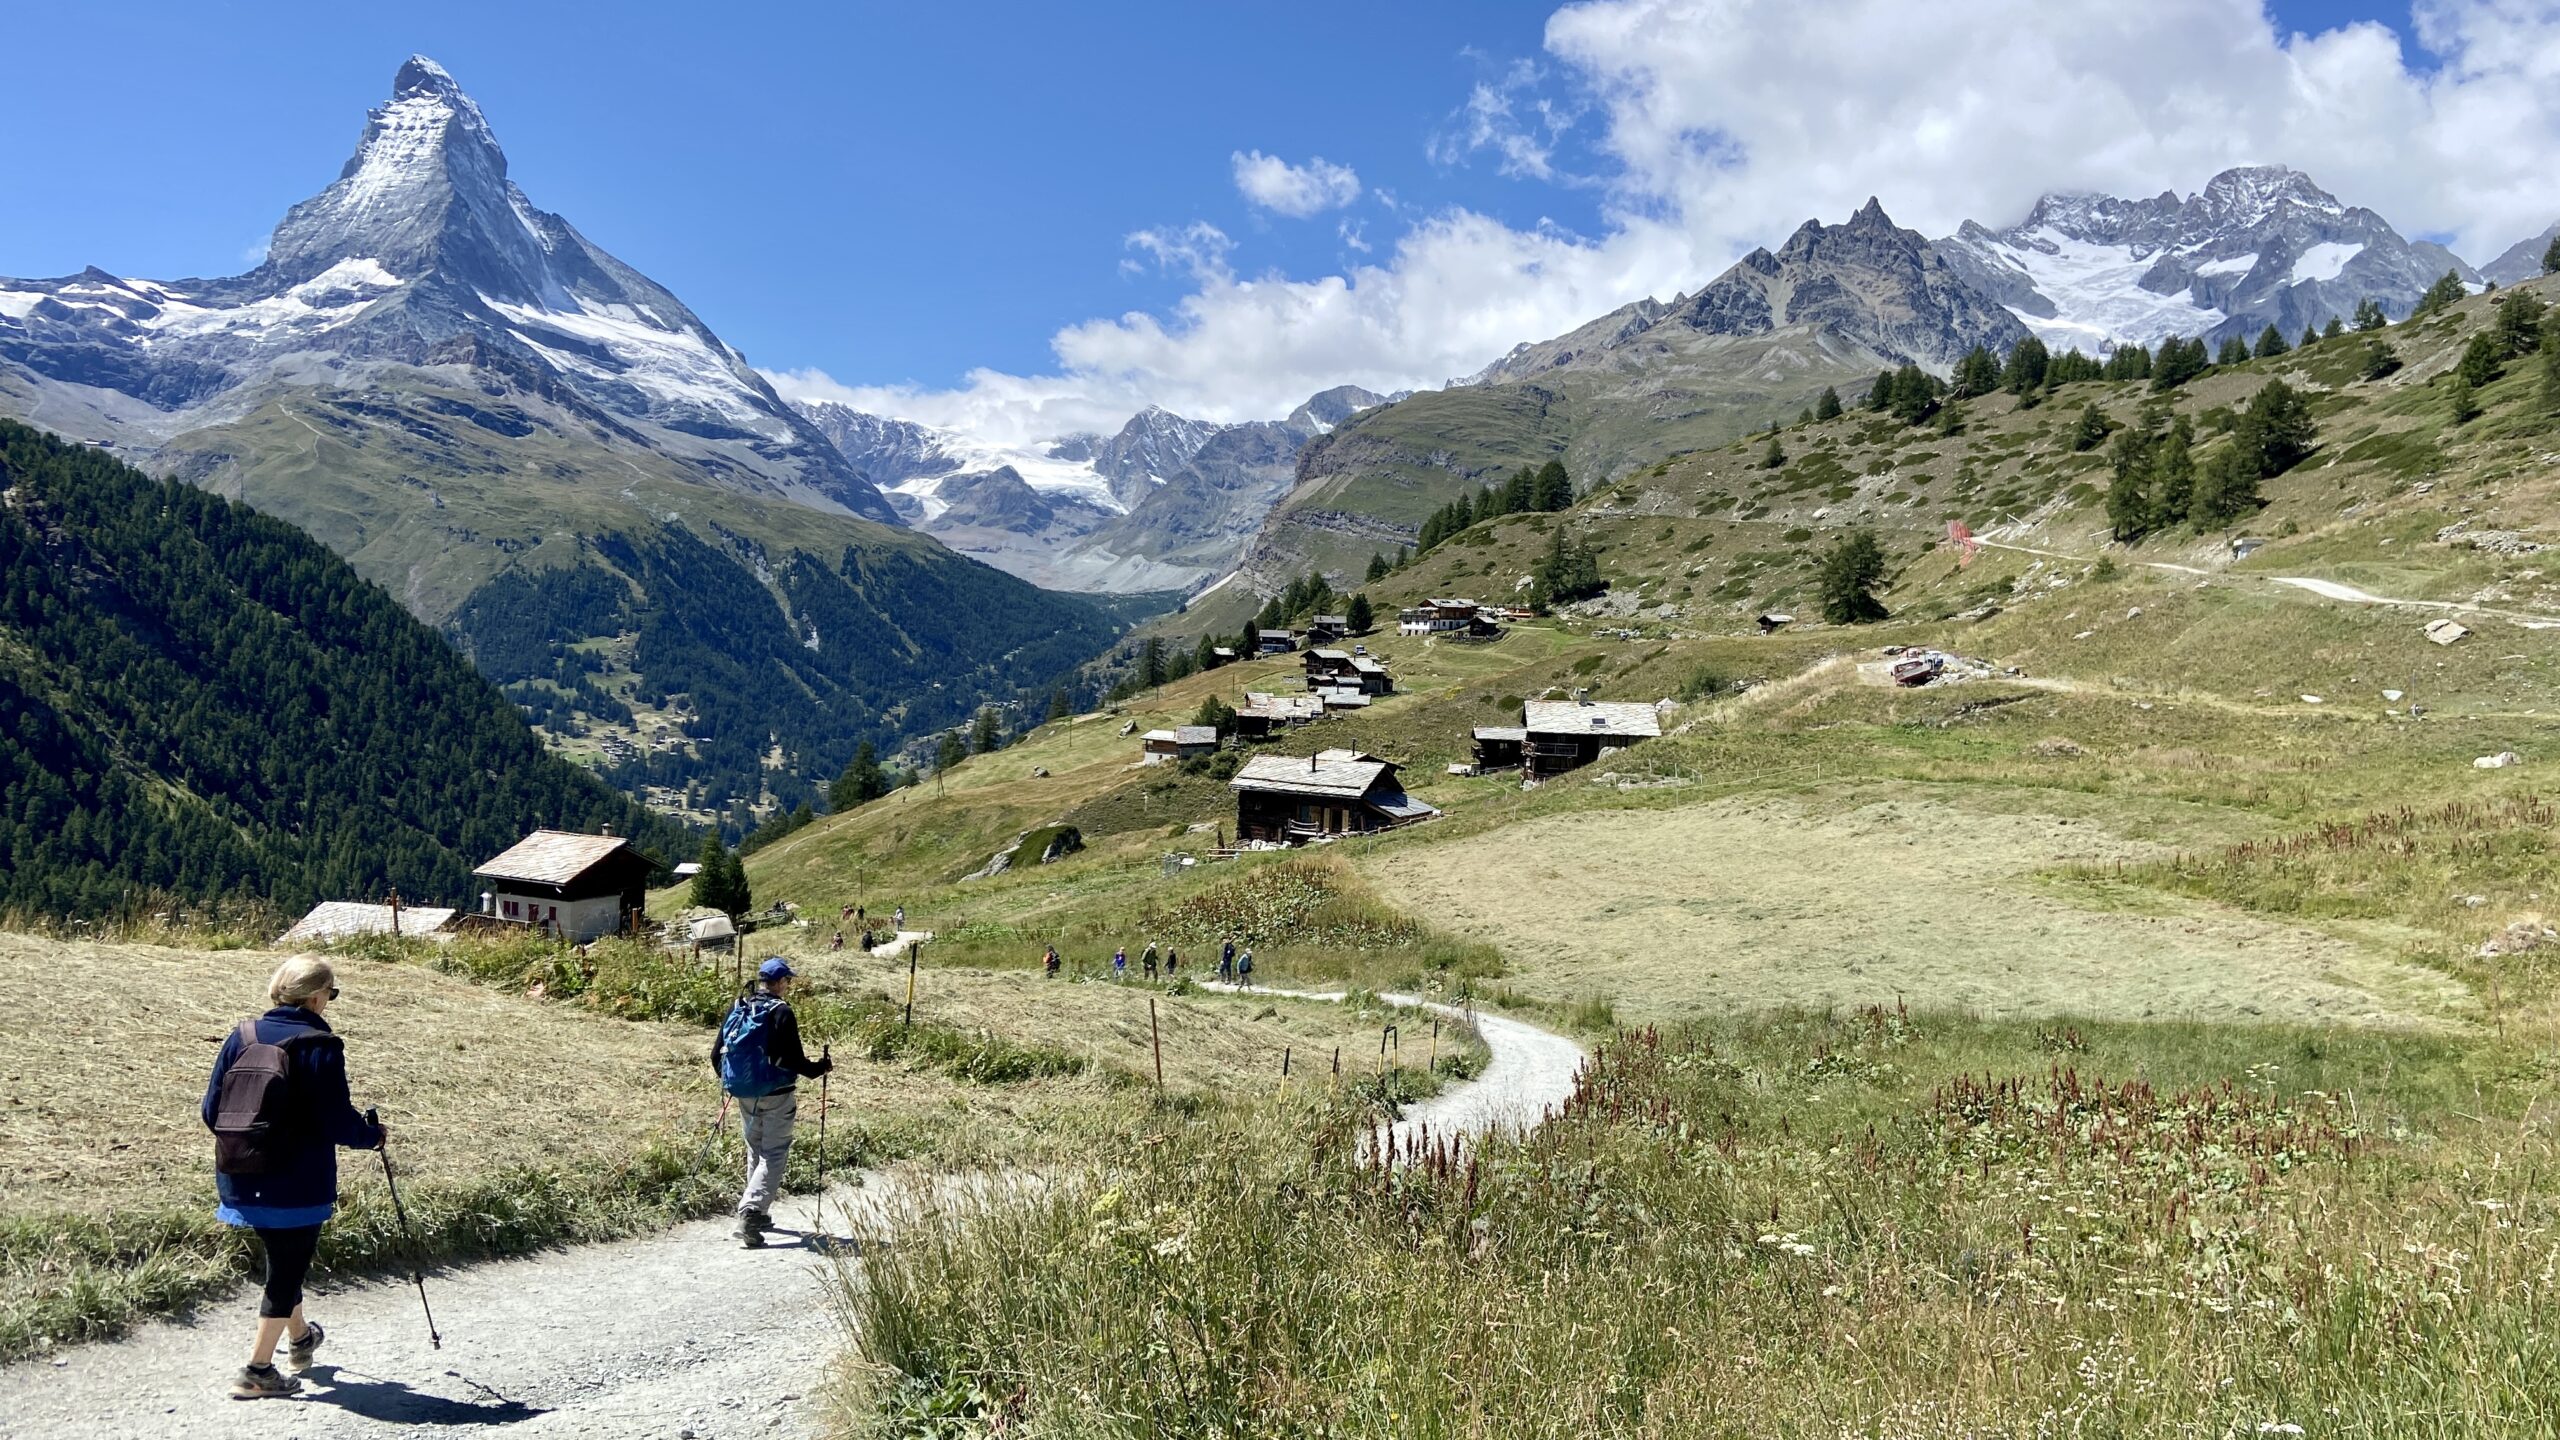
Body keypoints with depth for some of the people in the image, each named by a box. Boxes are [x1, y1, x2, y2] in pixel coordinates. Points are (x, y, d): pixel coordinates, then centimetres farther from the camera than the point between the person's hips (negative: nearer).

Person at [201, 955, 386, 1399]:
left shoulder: (241, 1036, 2)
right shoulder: (320, 1046, -15)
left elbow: (211, 1109, 5)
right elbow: (337, 1121, -16)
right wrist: (374, 1135, 3)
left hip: (240, 1181, 7)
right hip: (297, 1187, -7)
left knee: (282, 1258, 25)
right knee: (288, 1267, 7)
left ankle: (299, 1337, 45)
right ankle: (257, 1370, 8)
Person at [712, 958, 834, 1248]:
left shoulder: (738, 1009, 4)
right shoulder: (781, 1012, -15)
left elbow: (717, 1054, 7)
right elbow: (795, 1060, -18)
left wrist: (730, 1080, 25)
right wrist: (821, 1067, 0)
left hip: (745, 1095, 6)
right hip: (777, 1094, -6)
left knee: (755, 1151, 20)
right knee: (774, 1154, -1)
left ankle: (758, 1213, 26)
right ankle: (751, 1209, -17)